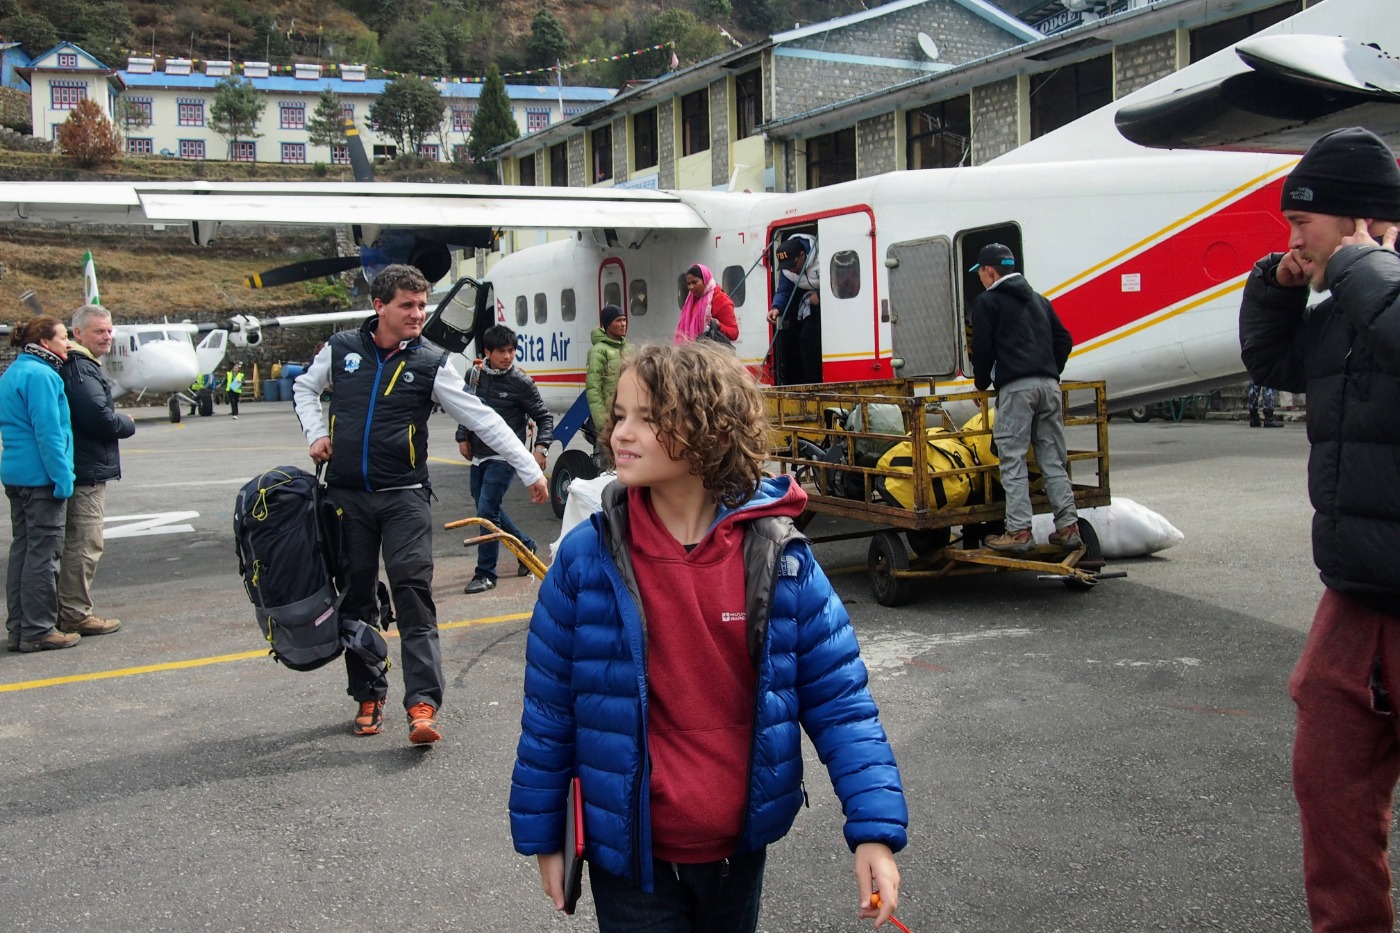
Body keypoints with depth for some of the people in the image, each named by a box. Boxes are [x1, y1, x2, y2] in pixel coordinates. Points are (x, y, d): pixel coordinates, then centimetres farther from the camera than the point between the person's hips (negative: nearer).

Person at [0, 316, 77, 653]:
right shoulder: (40, 375, -16)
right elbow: (48, 432, -20)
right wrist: (62, 477, -18)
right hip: (41, 476, -10)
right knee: (43, 553, -4)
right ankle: (38, 631, 1)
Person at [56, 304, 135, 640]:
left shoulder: (81, 365, 17)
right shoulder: (81, 369, -16)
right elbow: (100, 418, -23)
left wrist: (118, 421, 2)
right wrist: (128, 424, -5)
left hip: (81, 470, 11)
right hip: (87, 472, -11)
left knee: (76, 543, 16)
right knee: (84, 544, -5)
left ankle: (69, 610, 24)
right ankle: (75, 614, 0)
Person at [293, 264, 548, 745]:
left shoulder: (431, 363, -3)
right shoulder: (341, 348, 2)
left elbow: (482, 418, -7)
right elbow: (305, 387, 21)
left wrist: (530, 471, -12)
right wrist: (315, 433, 3)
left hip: (404, 497, -2)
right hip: (346, 496, 3)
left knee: (413, 592, -12)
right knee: (355, 597, 9)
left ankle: (422, 705, -15)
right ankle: (368, 696, 22)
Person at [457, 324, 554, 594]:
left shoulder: (521, 382, -10)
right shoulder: (476, 374, 3)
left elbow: (544, 418, -4)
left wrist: (541, 447, -17)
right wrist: (463, 437, 10)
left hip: (504, 457, -6)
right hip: (478, 455, 6)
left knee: (487, 511, -12)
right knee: (489, 510, 14)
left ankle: (485, 574, -2)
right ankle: (526, 545, 36)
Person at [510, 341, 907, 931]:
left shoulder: (779, 559, -11)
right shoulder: (586, 558, -12)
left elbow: (839, 699, -7)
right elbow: (549, 708, -4)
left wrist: (874, 829, -14)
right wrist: (542, 837, 2)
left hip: (739, 850, 2)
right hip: (629, 858, -2)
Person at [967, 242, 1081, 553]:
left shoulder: (987, 301, 4)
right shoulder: (1038, 299, 24)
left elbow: (983, 349, 0)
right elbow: (1064, 340, 23)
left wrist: (981, 384, 13)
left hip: (1016, 387, -7)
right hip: (1048, 385, 7)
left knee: (1013, 461, -5)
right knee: (1054, 459, 9)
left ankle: (1019, 531, -8)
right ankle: (1068, 527, 7)